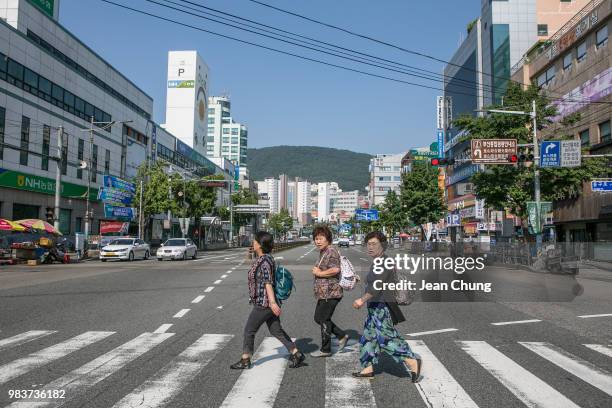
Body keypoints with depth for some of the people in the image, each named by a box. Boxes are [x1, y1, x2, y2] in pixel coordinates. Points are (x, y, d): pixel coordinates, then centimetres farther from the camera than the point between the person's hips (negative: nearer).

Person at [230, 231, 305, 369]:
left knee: (249, 330, 4)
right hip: (266, 302, 10)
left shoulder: (264, 261, -18)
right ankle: (297, 354, 14)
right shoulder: (262, 259, 12)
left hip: (263, 303, -10)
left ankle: (245, 361, 16)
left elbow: (268, 283, -24)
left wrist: (273, 303, -28)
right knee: (276, 330, 13)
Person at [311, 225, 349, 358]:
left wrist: (318, 273, -17)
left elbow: (335, 270, -28)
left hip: (330, 293, -10)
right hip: (323, 293, 10)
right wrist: (317, 271, 9)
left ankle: (325, 349, 15)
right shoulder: (323, 252, 15)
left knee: (324, 320, 0)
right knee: (318, 318, 17)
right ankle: (342, 336, 27)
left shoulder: (331, 251, -16)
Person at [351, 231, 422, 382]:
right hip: (375, 308, 10)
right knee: (369, 337, 12)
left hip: (382, 307, -10)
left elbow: (377, 285, -26)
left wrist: (363, 300, -27)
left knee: (387, 338, -11)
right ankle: (368, 368, 20)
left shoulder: (384, 262, -16)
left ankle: (413, 361, -4)